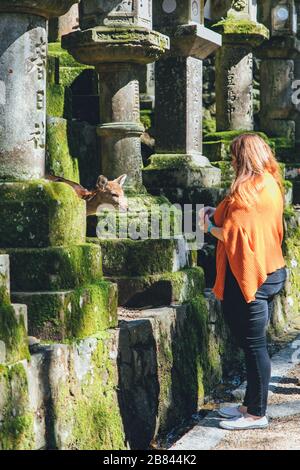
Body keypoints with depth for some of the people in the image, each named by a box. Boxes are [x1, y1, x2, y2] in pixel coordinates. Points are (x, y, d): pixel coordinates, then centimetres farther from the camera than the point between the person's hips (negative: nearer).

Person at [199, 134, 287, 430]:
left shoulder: (246, 190, -17)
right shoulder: (272, 185, 11)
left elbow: (230, 235, -21)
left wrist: (209, 226, -3)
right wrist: (220, 216, 10)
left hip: (247, 279, -10)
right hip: (271, 271, 10)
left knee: (253, 346, -1)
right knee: (254, 345, 17)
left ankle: (256, 414, 7)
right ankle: (251, 405, 27)